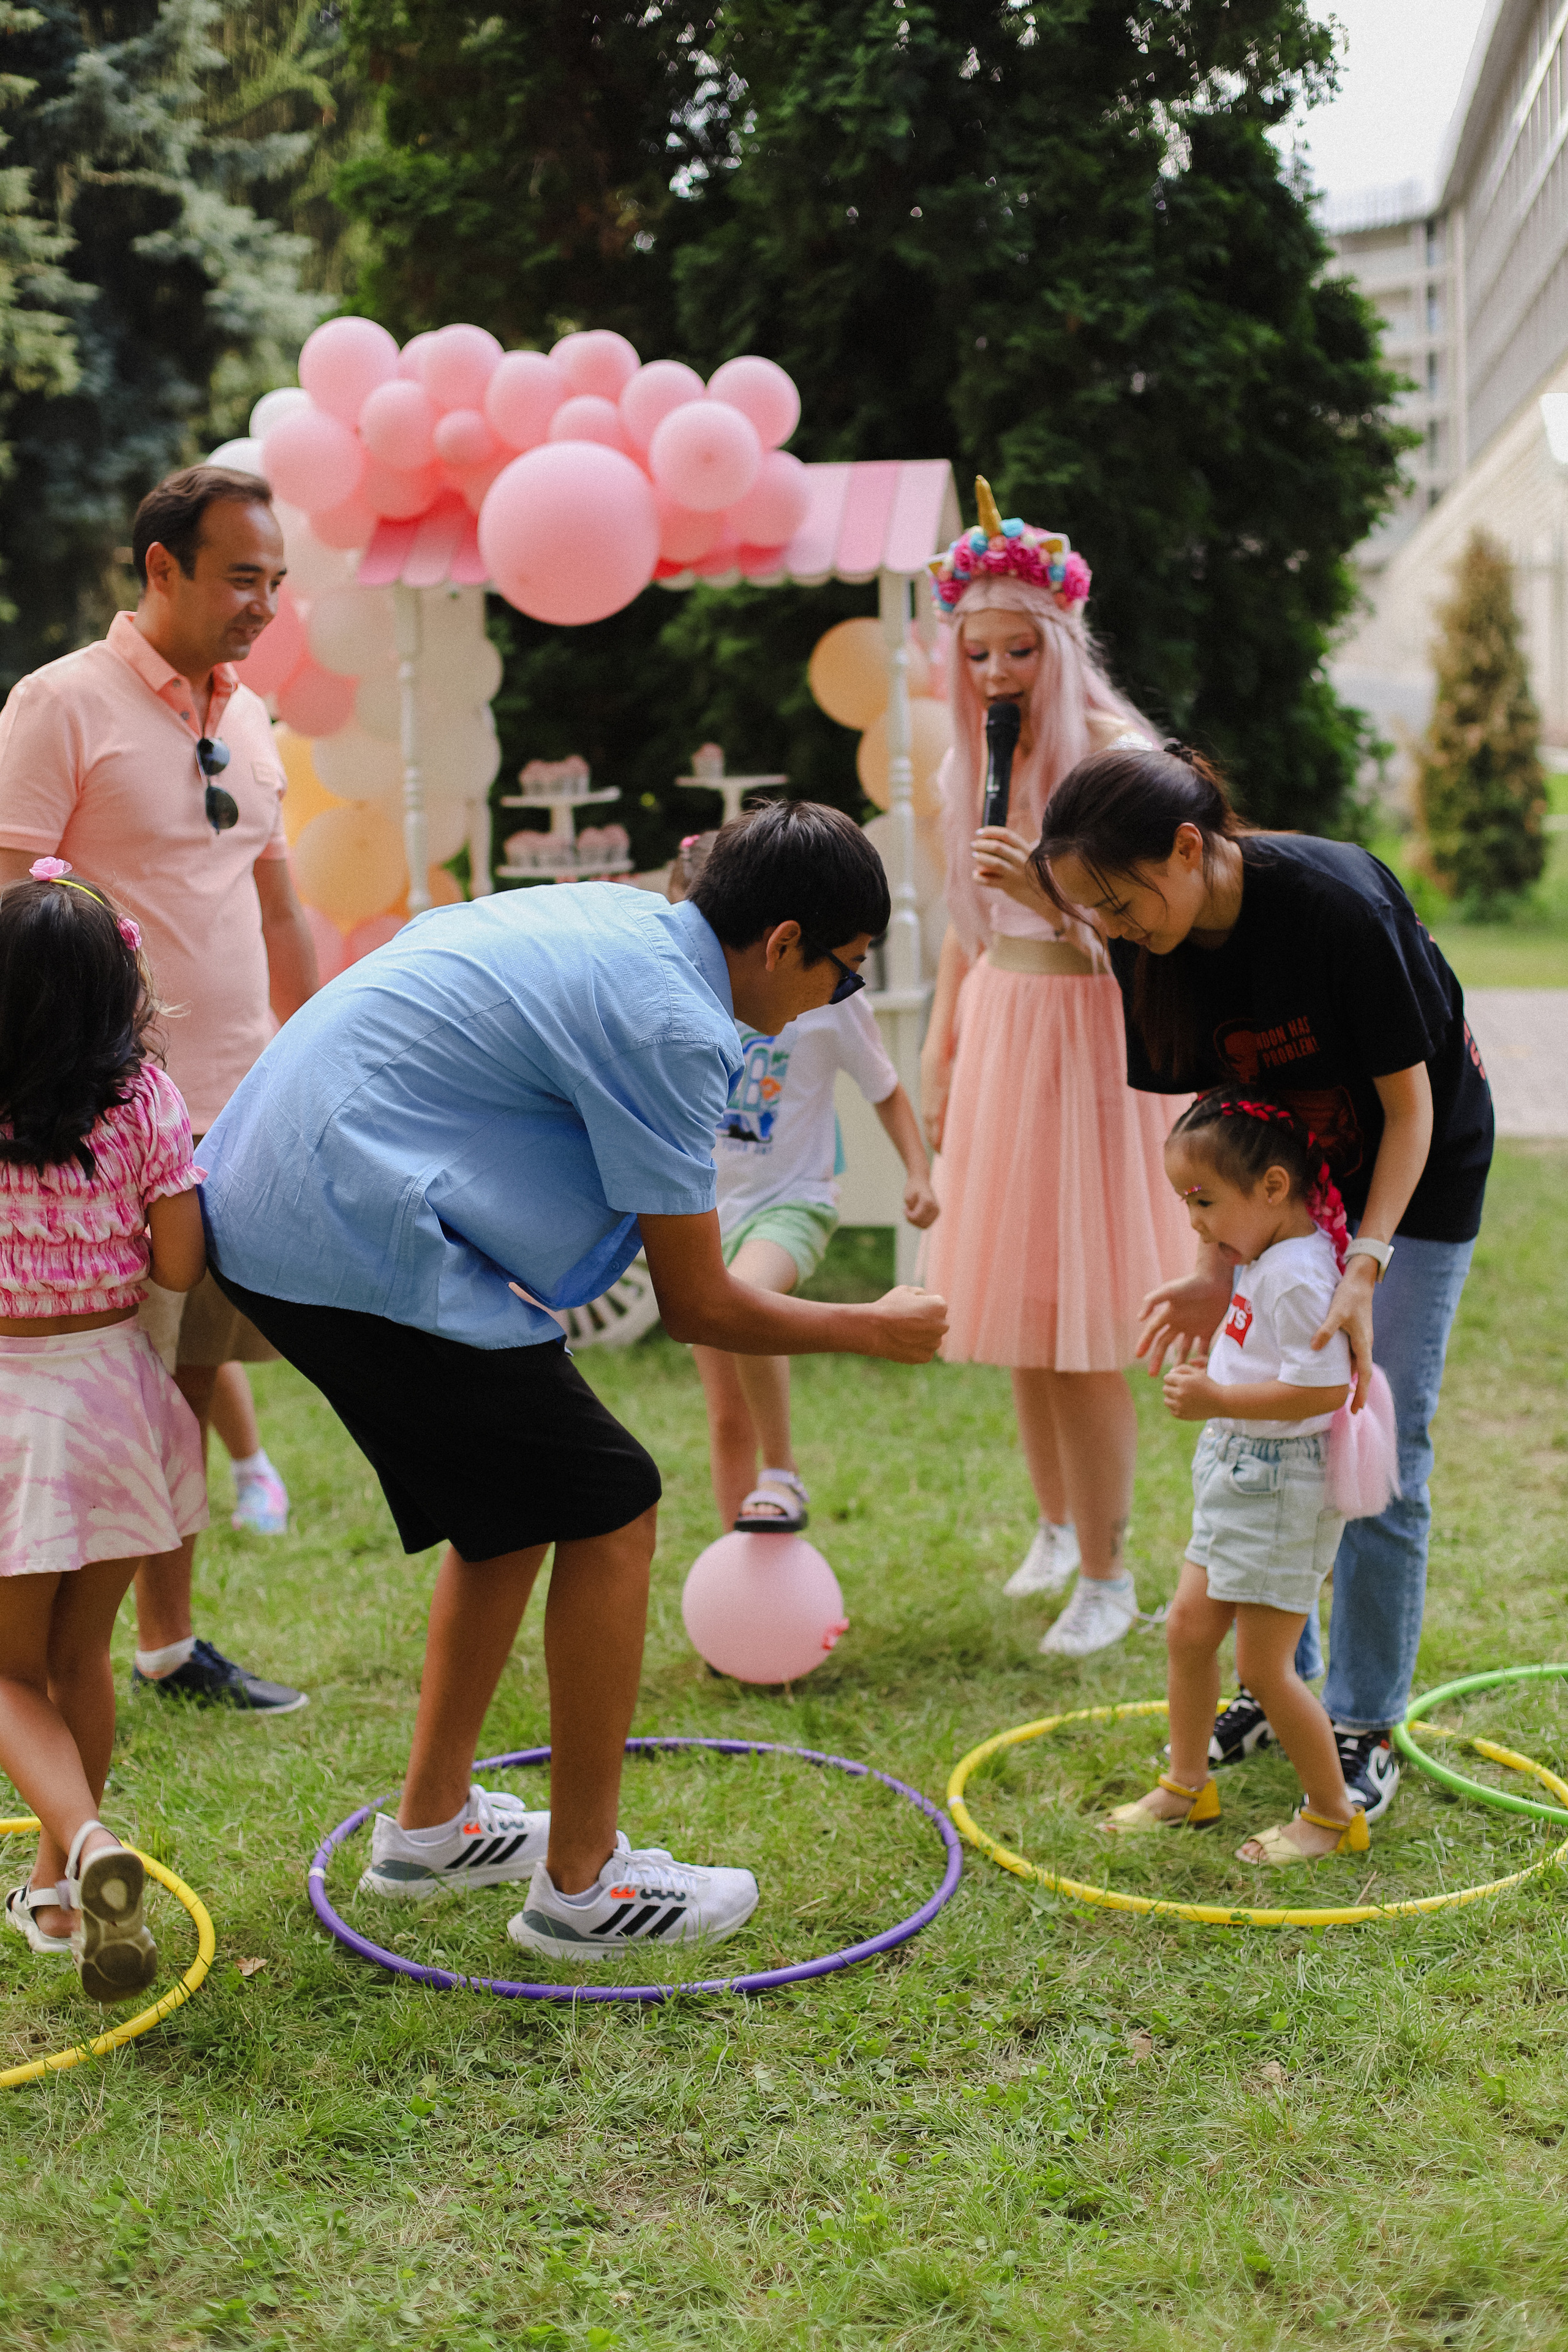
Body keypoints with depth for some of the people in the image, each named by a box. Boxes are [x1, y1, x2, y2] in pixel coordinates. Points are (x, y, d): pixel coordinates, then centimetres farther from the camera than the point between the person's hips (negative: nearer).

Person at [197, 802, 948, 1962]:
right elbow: (700, 1306, -9)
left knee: (515, 1501, 21)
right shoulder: (671, 1020, -15)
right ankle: (582, 1885, 10)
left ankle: (431, 1823, 33)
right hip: (368, 1245, -10)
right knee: (611, 1512, -1)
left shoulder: (610, 913, 13)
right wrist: (876, 1329, 6)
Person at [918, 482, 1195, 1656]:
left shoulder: (1115, 755, -13)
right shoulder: (971, 763, 8)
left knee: (1079, 1324, -5)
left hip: (1092, 1036, -6)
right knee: (1018, 1308, 14)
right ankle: (1059, 1522, 34)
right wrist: (941, 1047, 17)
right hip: (998, 1030, 6)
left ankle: (1108, 1572, 10)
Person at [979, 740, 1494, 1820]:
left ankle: (1366, 1728, 9)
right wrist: (1218, 1270, -20)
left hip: (1417, 1168, -5)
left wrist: (1365, 1268, -31)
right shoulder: (1159, 946, -17)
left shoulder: (1340, 905, -33)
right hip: (1288, 1172, 5)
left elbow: (1410, 1103, -23)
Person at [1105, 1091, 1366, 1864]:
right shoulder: (1265, 1258, 7)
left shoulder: (1298, 1277, -24)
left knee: (1262, 1665, -2)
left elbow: (1324, 1389, -30)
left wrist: (1217, 1400, -25)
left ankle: (1333, 1814, 14)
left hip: (1283, 1486, -10)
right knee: (1188, 1626, 14)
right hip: (1238, 1472, 10)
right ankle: (1187, 1786, 29)